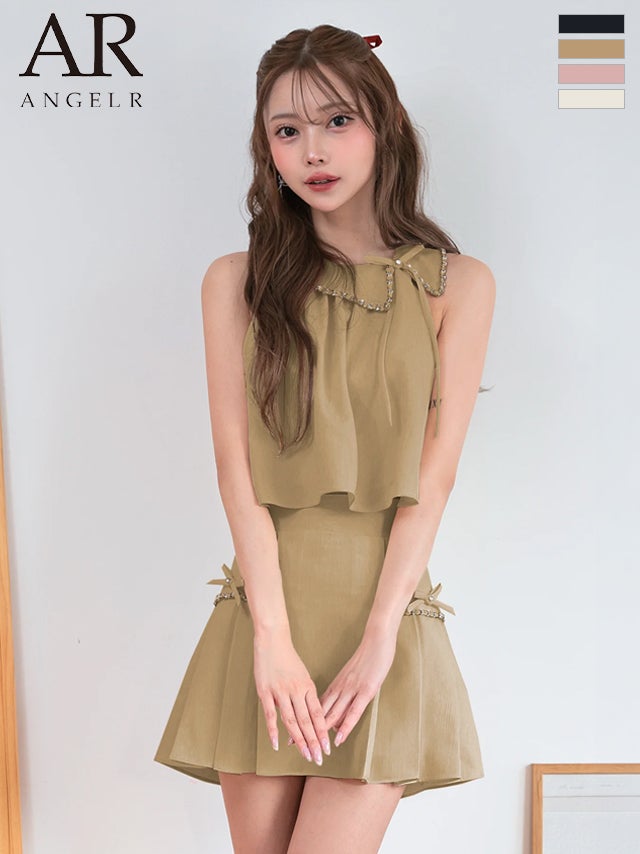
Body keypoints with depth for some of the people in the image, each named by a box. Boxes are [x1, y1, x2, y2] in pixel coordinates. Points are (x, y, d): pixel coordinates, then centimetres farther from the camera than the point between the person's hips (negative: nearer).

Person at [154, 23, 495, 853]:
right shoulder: (236, 282, 5)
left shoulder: (457, 284, 2)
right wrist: (274, 637, -9)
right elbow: (238, 471, -1)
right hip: (266, 606, 2)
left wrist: (375, 641, -10)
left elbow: (432, 478, -3)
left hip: (385, 610, -1)